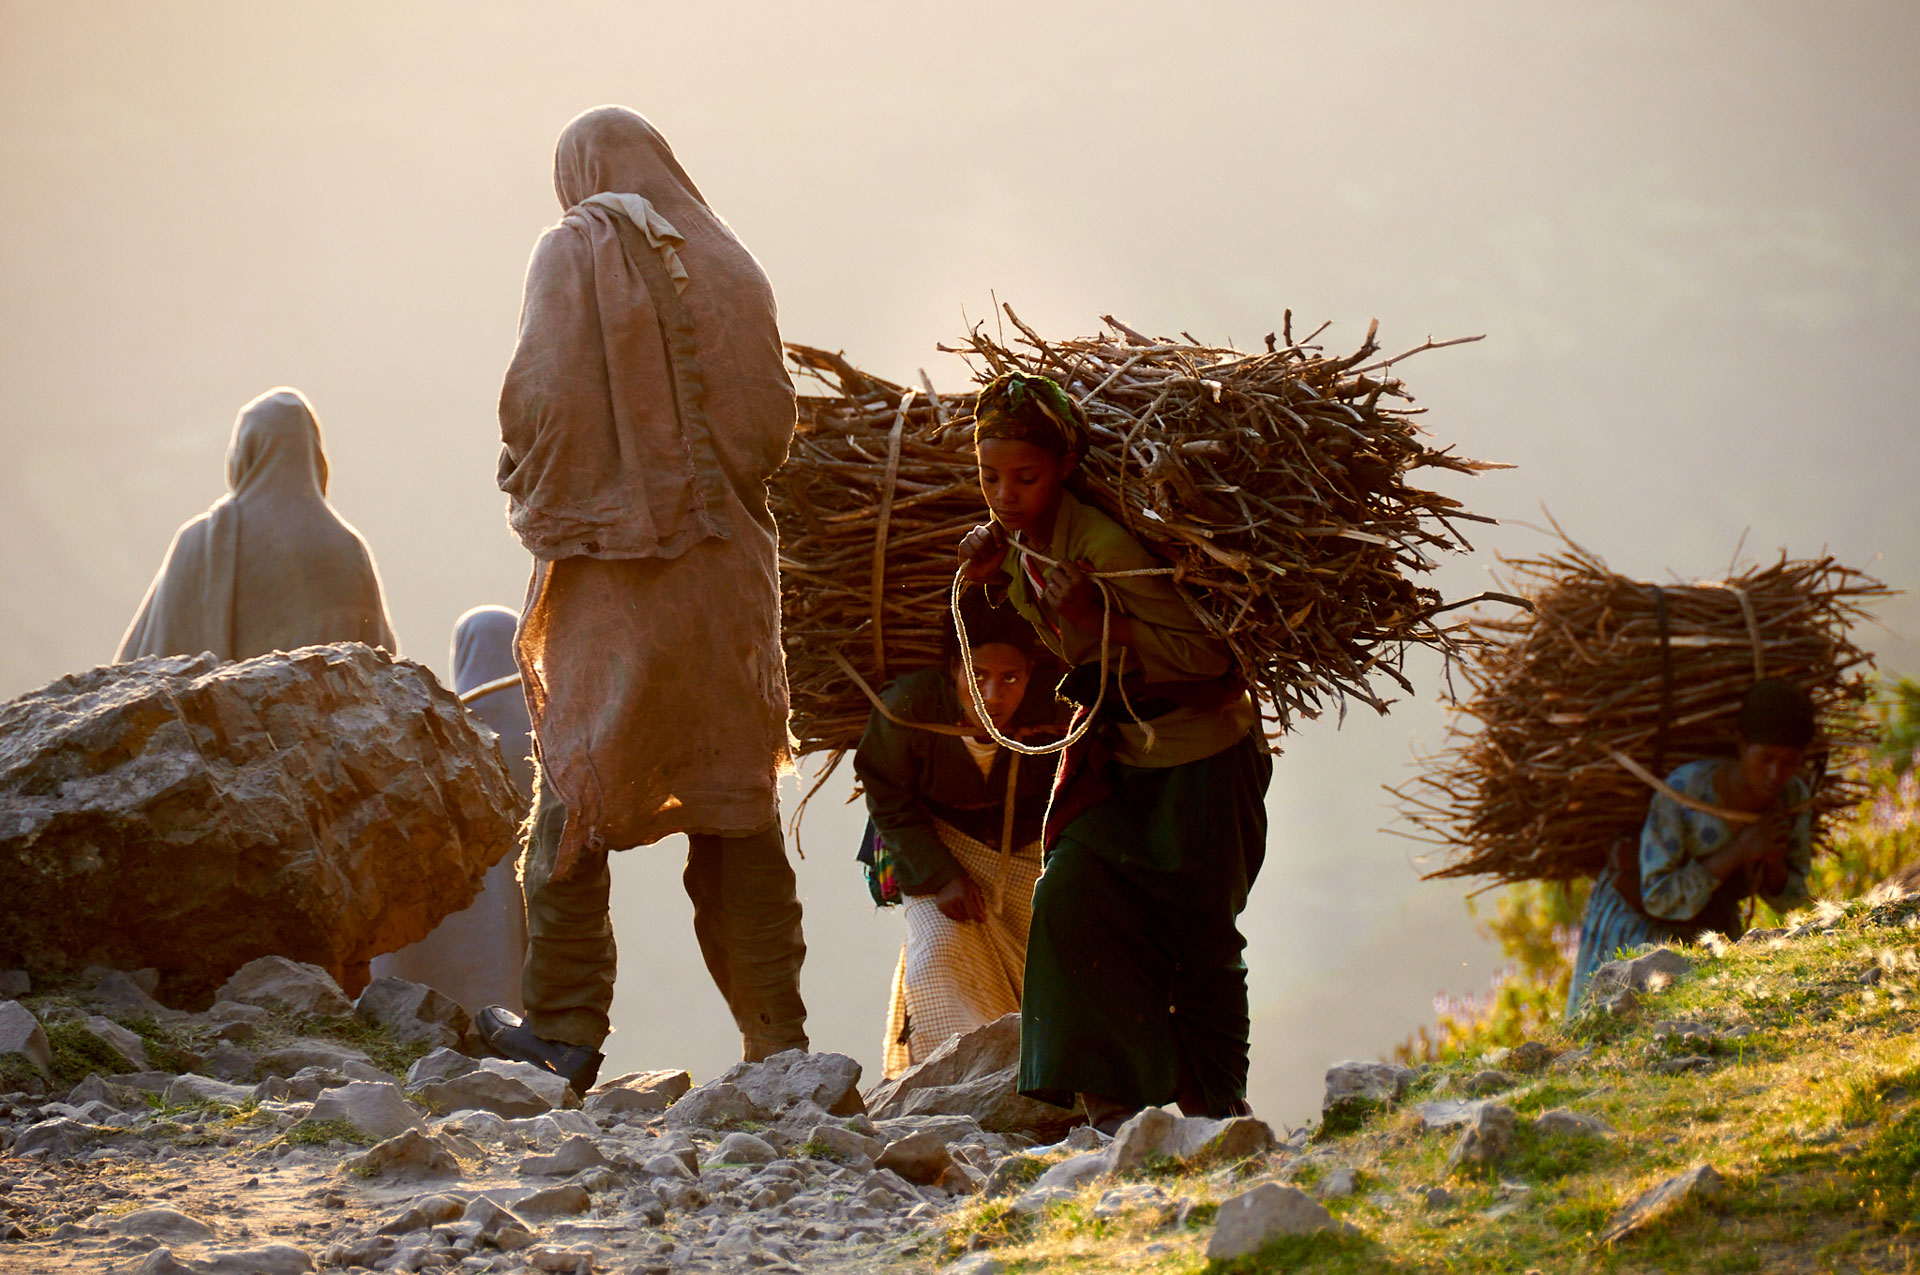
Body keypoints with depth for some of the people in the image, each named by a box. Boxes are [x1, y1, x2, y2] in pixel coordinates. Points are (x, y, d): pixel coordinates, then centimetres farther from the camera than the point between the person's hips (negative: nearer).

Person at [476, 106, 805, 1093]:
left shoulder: (574, 253, -2)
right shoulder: (728, 264, 9)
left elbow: (540, 400, -11)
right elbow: (774, 417, 5)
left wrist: (535, 495, 5)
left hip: (609, 571, -4)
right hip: (726, 568, 4)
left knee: (576, 798, 3)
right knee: (737, 805, 7)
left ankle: (564, 1030, 0)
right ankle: (775, 1039, 5)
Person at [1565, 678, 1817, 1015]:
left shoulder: (1793, 796, -16)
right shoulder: (1682, 791, -32)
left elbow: (1788, 898, -4)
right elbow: (1661, 897, -31)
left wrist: (1774, 861, -28)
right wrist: (1741, 850, -36)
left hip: (1710, 926, 5)